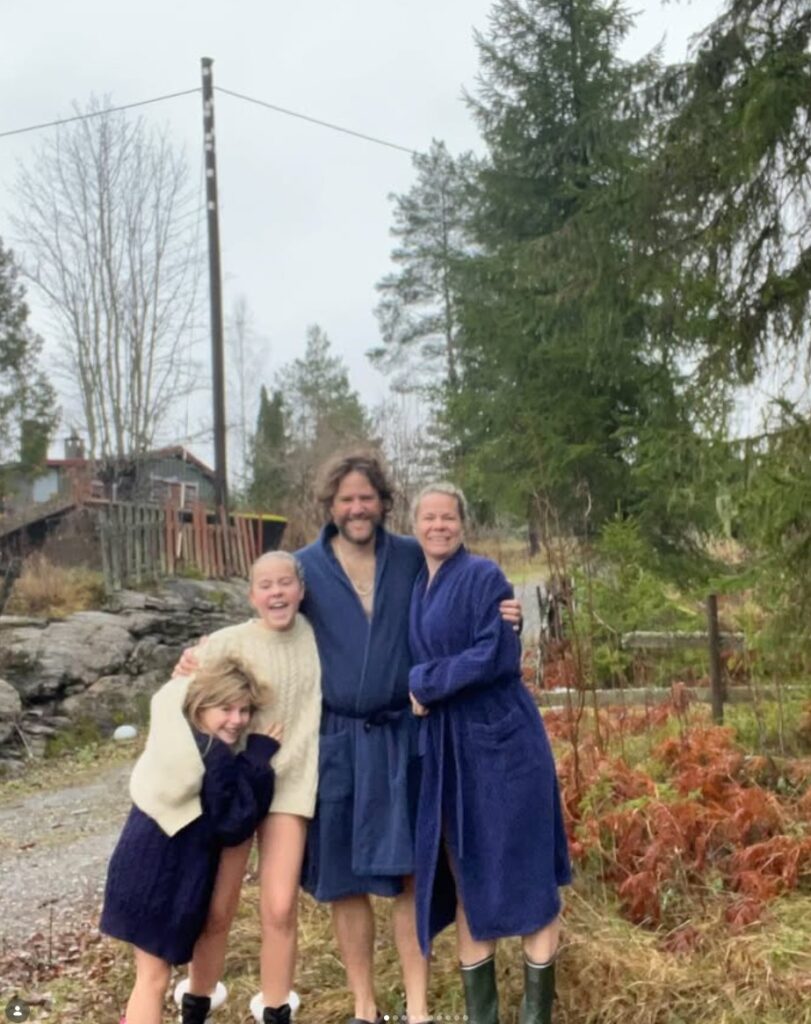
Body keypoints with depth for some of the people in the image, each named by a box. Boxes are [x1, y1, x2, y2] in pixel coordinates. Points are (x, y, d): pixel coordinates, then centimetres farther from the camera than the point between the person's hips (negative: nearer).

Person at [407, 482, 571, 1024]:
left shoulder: (483, 575, -8)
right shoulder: (416, 588, 12)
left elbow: (497, 656, -18)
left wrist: (424, 683, -13)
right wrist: (418, 685, -2)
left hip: (499, 739, -7)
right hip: (445, 748, 7)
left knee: (523, 873, 2)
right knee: (465, 876, 11)